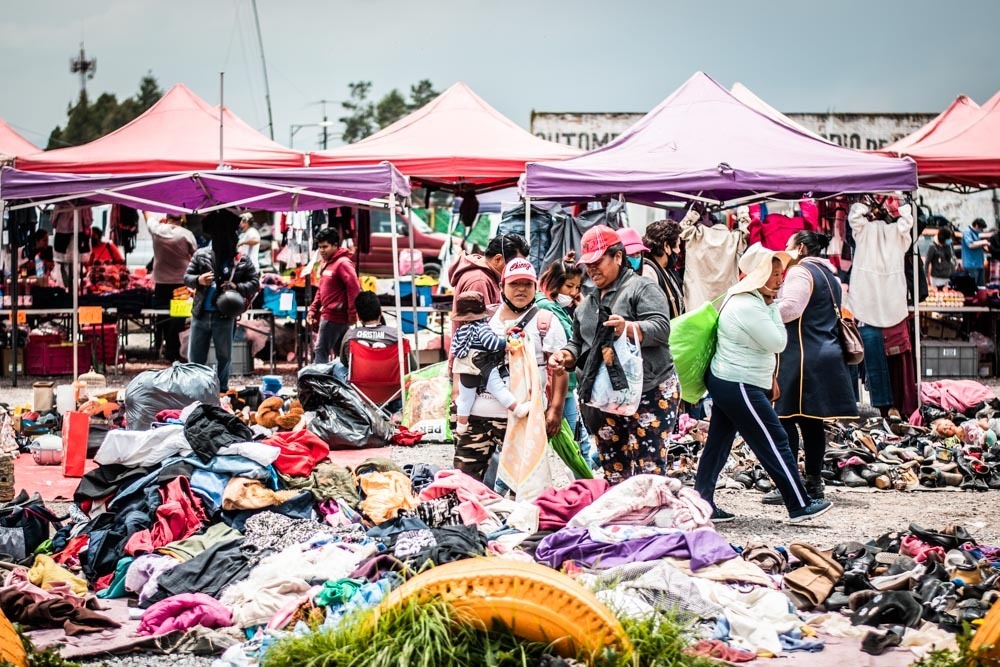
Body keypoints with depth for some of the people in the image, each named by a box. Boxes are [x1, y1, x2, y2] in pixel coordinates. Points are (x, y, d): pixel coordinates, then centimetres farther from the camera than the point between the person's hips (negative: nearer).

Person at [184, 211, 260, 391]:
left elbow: (255, 282, 2)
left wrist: (237, 287, -16)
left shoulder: (242, 261, -2)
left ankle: (221, 390, 23)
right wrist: (198, 280, -15)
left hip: (225, 317, -1)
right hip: (200, 314, 1)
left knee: (224, 356, 11)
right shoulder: (201, 255, 3)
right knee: (195, 357, 7)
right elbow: (186, 277, 6)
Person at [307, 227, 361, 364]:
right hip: (328, 315, 9)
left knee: (321, 352, -8)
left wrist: (352, 314, -23)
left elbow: (354, 288, -21)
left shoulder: (343, 263, -14)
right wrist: (313, 309, 13)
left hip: (334, 317, -9)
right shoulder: (326, 263, 16)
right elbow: (321, 289, 22)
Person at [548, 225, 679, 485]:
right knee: (613, 471, 8)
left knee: (649, 469, -10)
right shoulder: (587, 305, 21)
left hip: (649, 393, -7)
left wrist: (629, 327, -33)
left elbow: (661, 328, -14)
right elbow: (578, 344, 26)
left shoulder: (641, 288, -2)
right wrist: (565, 356, 3)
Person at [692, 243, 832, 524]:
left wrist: (769, 379, 18)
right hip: (740, 388, -11)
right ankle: (800, 505, 6)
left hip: (724, 382, 11)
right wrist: (773, 307, -10)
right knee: (775, 443, -2)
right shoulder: (749, 307, -21)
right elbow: (778, 343, -16)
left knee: (718, 444, 11)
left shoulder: (740, 298, 12)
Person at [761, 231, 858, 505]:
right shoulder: (830, 275, 21)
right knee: (811, 421, 12)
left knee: (787, 419, -8)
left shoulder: (800, 272, -9)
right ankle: (814, 482, 14)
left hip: (802, 356, -9)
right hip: (827, 355, 9)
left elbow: (790, 308, -22)